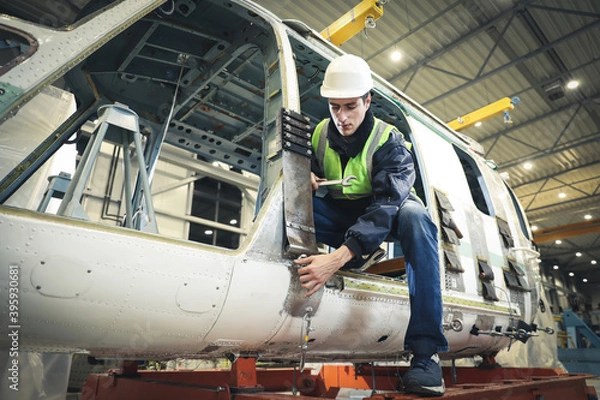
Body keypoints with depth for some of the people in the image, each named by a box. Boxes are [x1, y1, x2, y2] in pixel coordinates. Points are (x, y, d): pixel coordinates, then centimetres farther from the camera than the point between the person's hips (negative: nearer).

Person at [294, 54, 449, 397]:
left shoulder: (389, 142, -19)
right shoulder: (320, 134, -7)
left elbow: (386, 206, -35)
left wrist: (338, 257, -49)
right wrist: (305, 179, -21)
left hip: (384, 218, -2)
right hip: (340, 216, 3)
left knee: (413, 214, -38)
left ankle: (426, 349, -32)